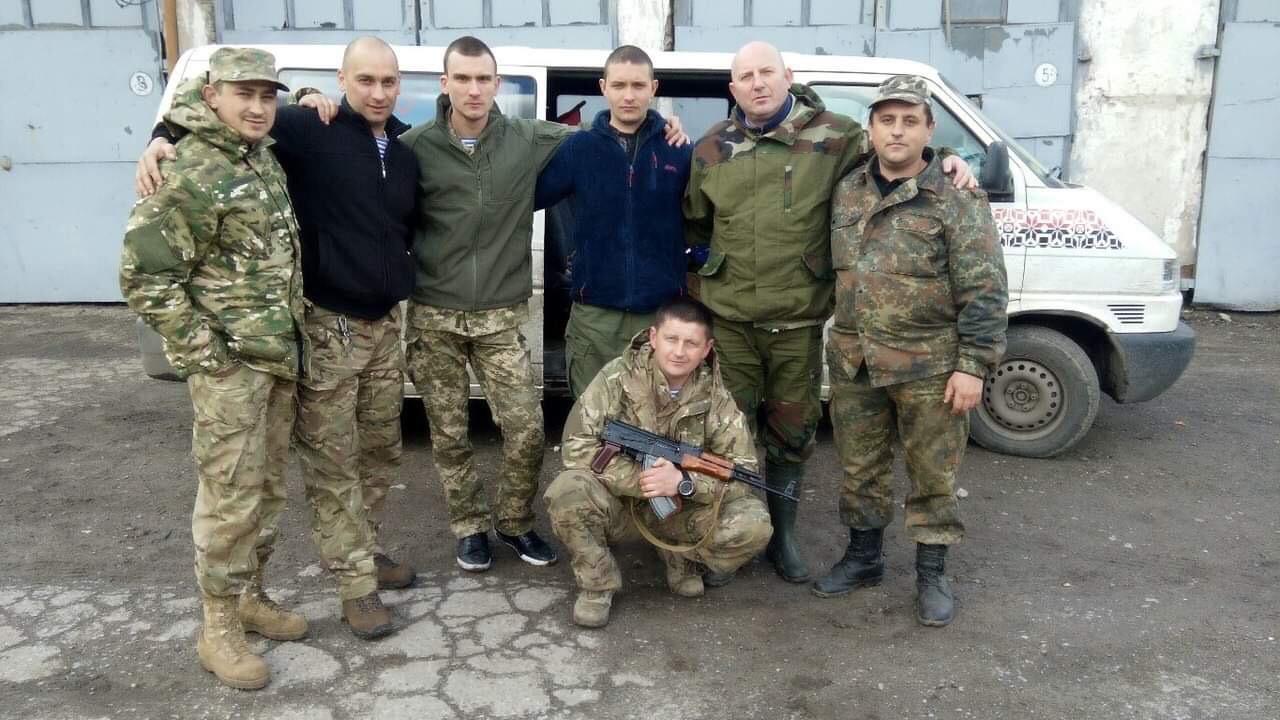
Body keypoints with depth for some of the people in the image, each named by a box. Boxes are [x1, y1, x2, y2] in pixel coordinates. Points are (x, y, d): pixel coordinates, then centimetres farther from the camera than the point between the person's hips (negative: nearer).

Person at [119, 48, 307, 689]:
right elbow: (143, 274, -16)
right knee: (229, 498, -1)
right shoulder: (190, 176, -15)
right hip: (230, 366, -8)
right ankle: (218, 630, 13)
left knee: (267, 490, 16)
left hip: (281, 356, 8)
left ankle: (248, 596, 32)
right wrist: (201, 352, -16)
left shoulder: (264, 158, 9)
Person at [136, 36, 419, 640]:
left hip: (384, 324, 7)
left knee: (380, 452, 16)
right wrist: (161, 138, -24)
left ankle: (366, 550, 34)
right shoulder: (308, 131, -9)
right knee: (333, 464, 0)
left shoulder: (406, 152, 10)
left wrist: (401, 278, 13)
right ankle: (357, 584, 11)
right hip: (327, 327, -6)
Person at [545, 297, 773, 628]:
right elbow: (577, 446, -20)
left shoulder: (715, 395, -9)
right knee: (567, 491, -34)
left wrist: (683, 482, -28)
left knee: (753, 523, -23)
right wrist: (640, 480, -29)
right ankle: (597, 585, -6)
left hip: (684, 506, 2)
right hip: (619, 498, -1)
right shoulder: (618, 377, -15)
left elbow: (743, 470, -12)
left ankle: (681, 560, 9)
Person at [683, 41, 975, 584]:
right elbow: (694, 226, 19)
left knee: (792, 433, 12)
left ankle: (782, 534, 31)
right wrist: (700, 281, 17)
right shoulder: (711, 150, 6)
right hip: (728, 320, 1)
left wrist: (945, 159, -9)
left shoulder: (833, 138, -2)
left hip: (798, 323, -1)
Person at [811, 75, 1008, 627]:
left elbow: (983, 289, -11)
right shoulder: (846, 192, 7)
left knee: (933, 473, 7)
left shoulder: (956, 198, -9)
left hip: (928, 365, -5)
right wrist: (843, 334, 13)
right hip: (853, 361, 5)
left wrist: (973, 365, -15)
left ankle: (931, 575, 24)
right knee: (860, 467, 16)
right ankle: (863, 558, 34)